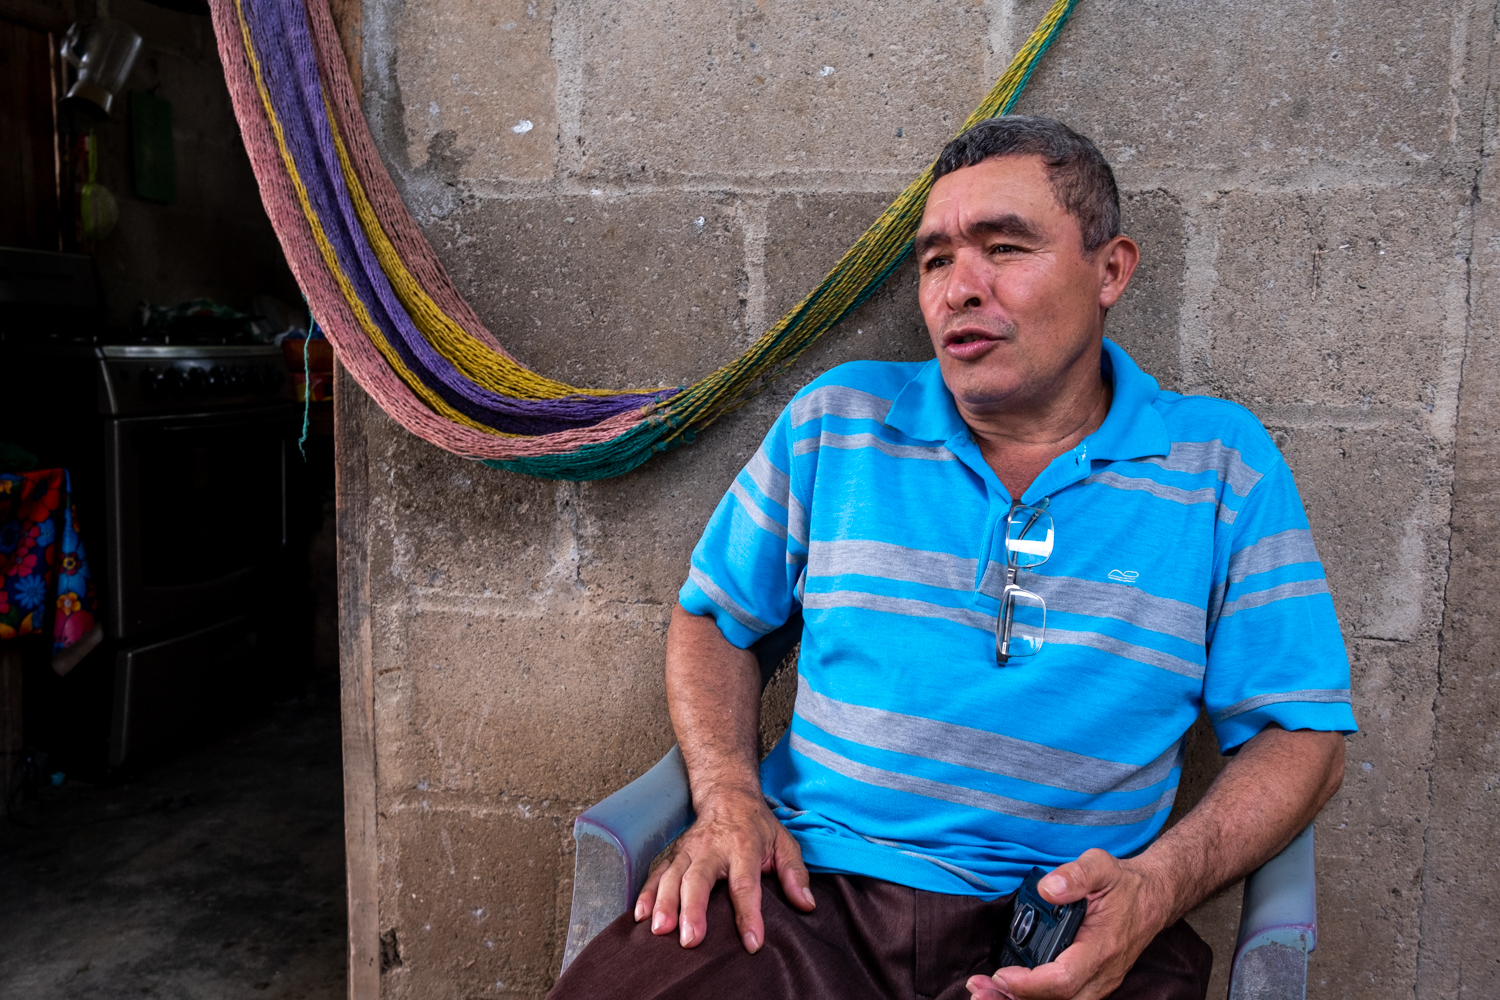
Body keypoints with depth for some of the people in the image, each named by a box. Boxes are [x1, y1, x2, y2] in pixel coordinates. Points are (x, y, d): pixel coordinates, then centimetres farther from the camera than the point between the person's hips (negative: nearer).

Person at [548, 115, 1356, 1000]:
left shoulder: (1224, 467, 4)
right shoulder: (836, 421, 8)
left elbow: (1305, 734, 3)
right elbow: (712, 617, 14)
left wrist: (1157, 886, -14)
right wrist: (728, 799, -4)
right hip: (812, 885, 0)